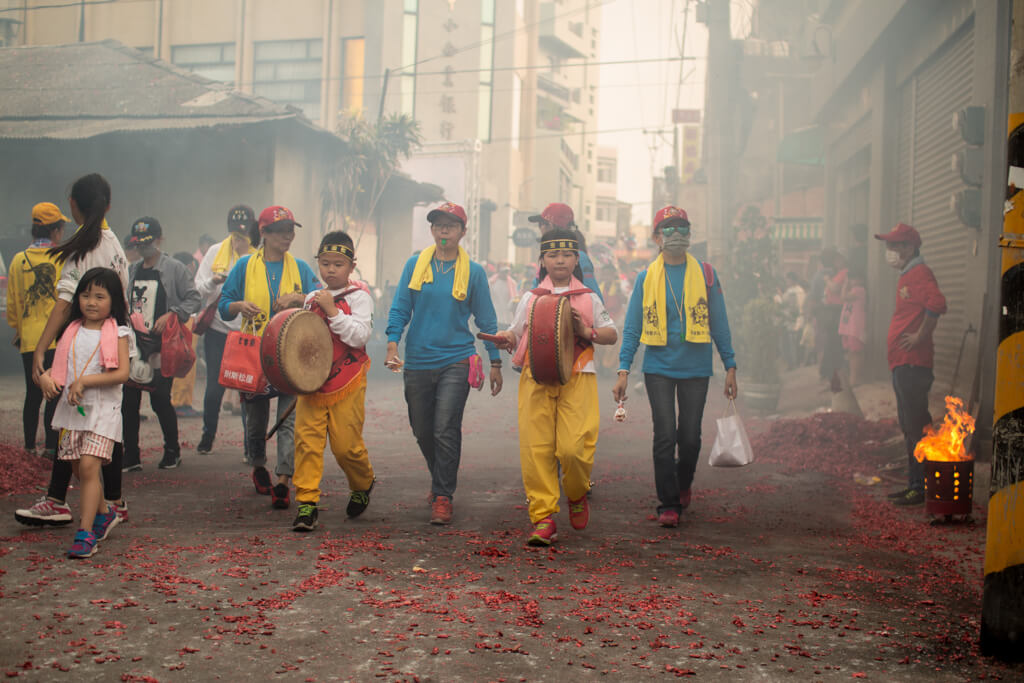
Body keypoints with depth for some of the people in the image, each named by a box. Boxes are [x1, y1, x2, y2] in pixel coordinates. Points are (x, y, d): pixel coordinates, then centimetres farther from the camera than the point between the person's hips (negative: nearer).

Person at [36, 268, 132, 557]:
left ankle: (85, 534, -14)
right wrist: (46, 377, -7)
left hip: (102, 407, -5)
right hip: (71, 407, 5)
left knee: (88, 466, -16)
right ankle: (104, 513, 35)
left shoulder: (117, 333, -3)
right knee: (79, 469, 11)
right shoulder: (73, 331, 12)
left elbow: (122, 373, -13)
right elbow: (60, 365, 15)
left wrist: (85, 382, -18)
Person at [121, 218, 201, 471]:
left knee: (160, 400, -4)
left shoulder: (175, 269, 0)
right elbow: (123, 303, 23)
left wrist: (171, 315, -16)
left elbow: (193, 298, -3)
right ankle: (131, 457, 10)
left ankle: (172, 451, 15)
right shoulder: (131, 271, 16)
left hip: (161, 346, -5)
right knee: (128, 401, 1)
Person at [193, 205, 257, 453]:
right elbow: (198, 288, 5)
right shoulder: (215, 252, 7)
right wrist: (213, 282, -15)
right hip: (218, 328, 2)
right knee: (214, 386, 6)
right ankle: (208, 435, 26)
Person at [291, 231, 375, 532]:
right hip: (312, 381, 4)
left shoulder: (358, 297, -2)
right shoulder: (312, 299, 13)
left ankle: (363, 485, 30)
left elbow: (359, 337, -14)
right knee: (307, 439, -8)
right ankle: (307, 503, -5)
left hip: (346, 385, -4)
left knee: (346, 445, 0)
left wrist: (333, 311, -19)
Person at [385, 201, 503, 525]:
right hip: (417, 362, 3)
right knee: (422, 431, 11)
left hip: (456, 361, -2)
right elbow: (400, 308, 6)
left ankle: (443, 497, -4)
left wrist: (495, 363, 7)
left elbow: (486, 320, 7)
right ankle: (440, 479, 36)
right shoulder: (415, 265, 5)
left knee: (445, 430, -12)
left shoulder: (473, 272, 2)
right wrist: (393, 342, -10)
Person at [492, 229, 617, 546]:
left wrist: (587, 332, -5)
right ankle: (542, 518, -1)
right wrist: (506, 338, -7)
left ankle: (577, 495, 19)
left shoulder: (588, 298, 14)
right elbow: (516, 333, 17)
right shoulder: (531, 298, 16)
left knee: (574, 447, -12)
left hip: (577, 378, -1)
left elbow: (612, 334, 14)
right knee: (536, 448, -7)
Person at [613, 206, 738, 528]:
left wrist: (730, 367, 4)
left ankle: (684, 483, 34)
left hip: (695, 368, 1)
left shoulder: (706, 274, 3)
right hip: (658, 366, 0)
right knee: (665, 436, -6)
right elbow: (632, 328, 5)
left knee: (690, 437, 5)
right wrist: (623, 370, -1)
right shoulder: (647, 277, 3)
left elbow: (719, 324, 7)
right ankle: (668, 504, 5)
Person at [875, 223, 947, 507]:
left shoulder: (919, 273, -13)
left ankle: (921, 488, -5)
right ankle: (915, 483, 21)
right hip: (902, 364, 11)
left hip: (913, 363, -11)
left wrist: (920, 337, -22)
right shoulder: (907, 275, 19)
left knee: (916, 427, -8)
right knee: (910, 427, 14)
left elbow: (936, 303, -30)